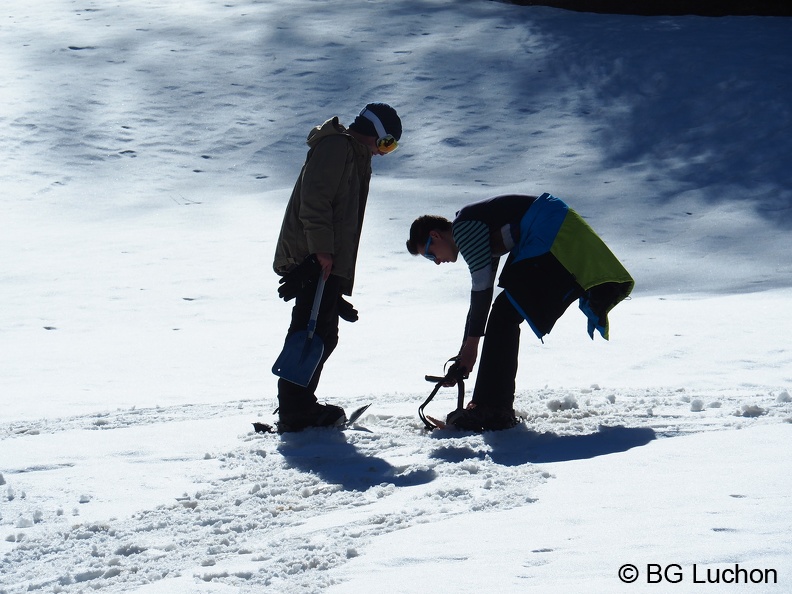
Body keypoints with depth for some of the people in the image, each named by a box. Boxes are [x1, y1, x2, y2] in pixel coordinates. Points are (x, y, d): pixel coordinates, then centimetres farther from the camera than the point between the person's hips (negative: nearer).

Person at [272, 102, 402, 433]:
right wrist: (321, 248, -25)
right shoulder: (335, 146, -6)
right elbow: (314, 198, -19)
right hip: (315, 259, -10)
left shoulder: (354, 156, 27)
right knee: (312, 334, -12)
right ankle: (296, 412, -13)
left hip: (329, 263, 10)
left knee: (323, 335, 12)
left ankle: (300, 406, 18)